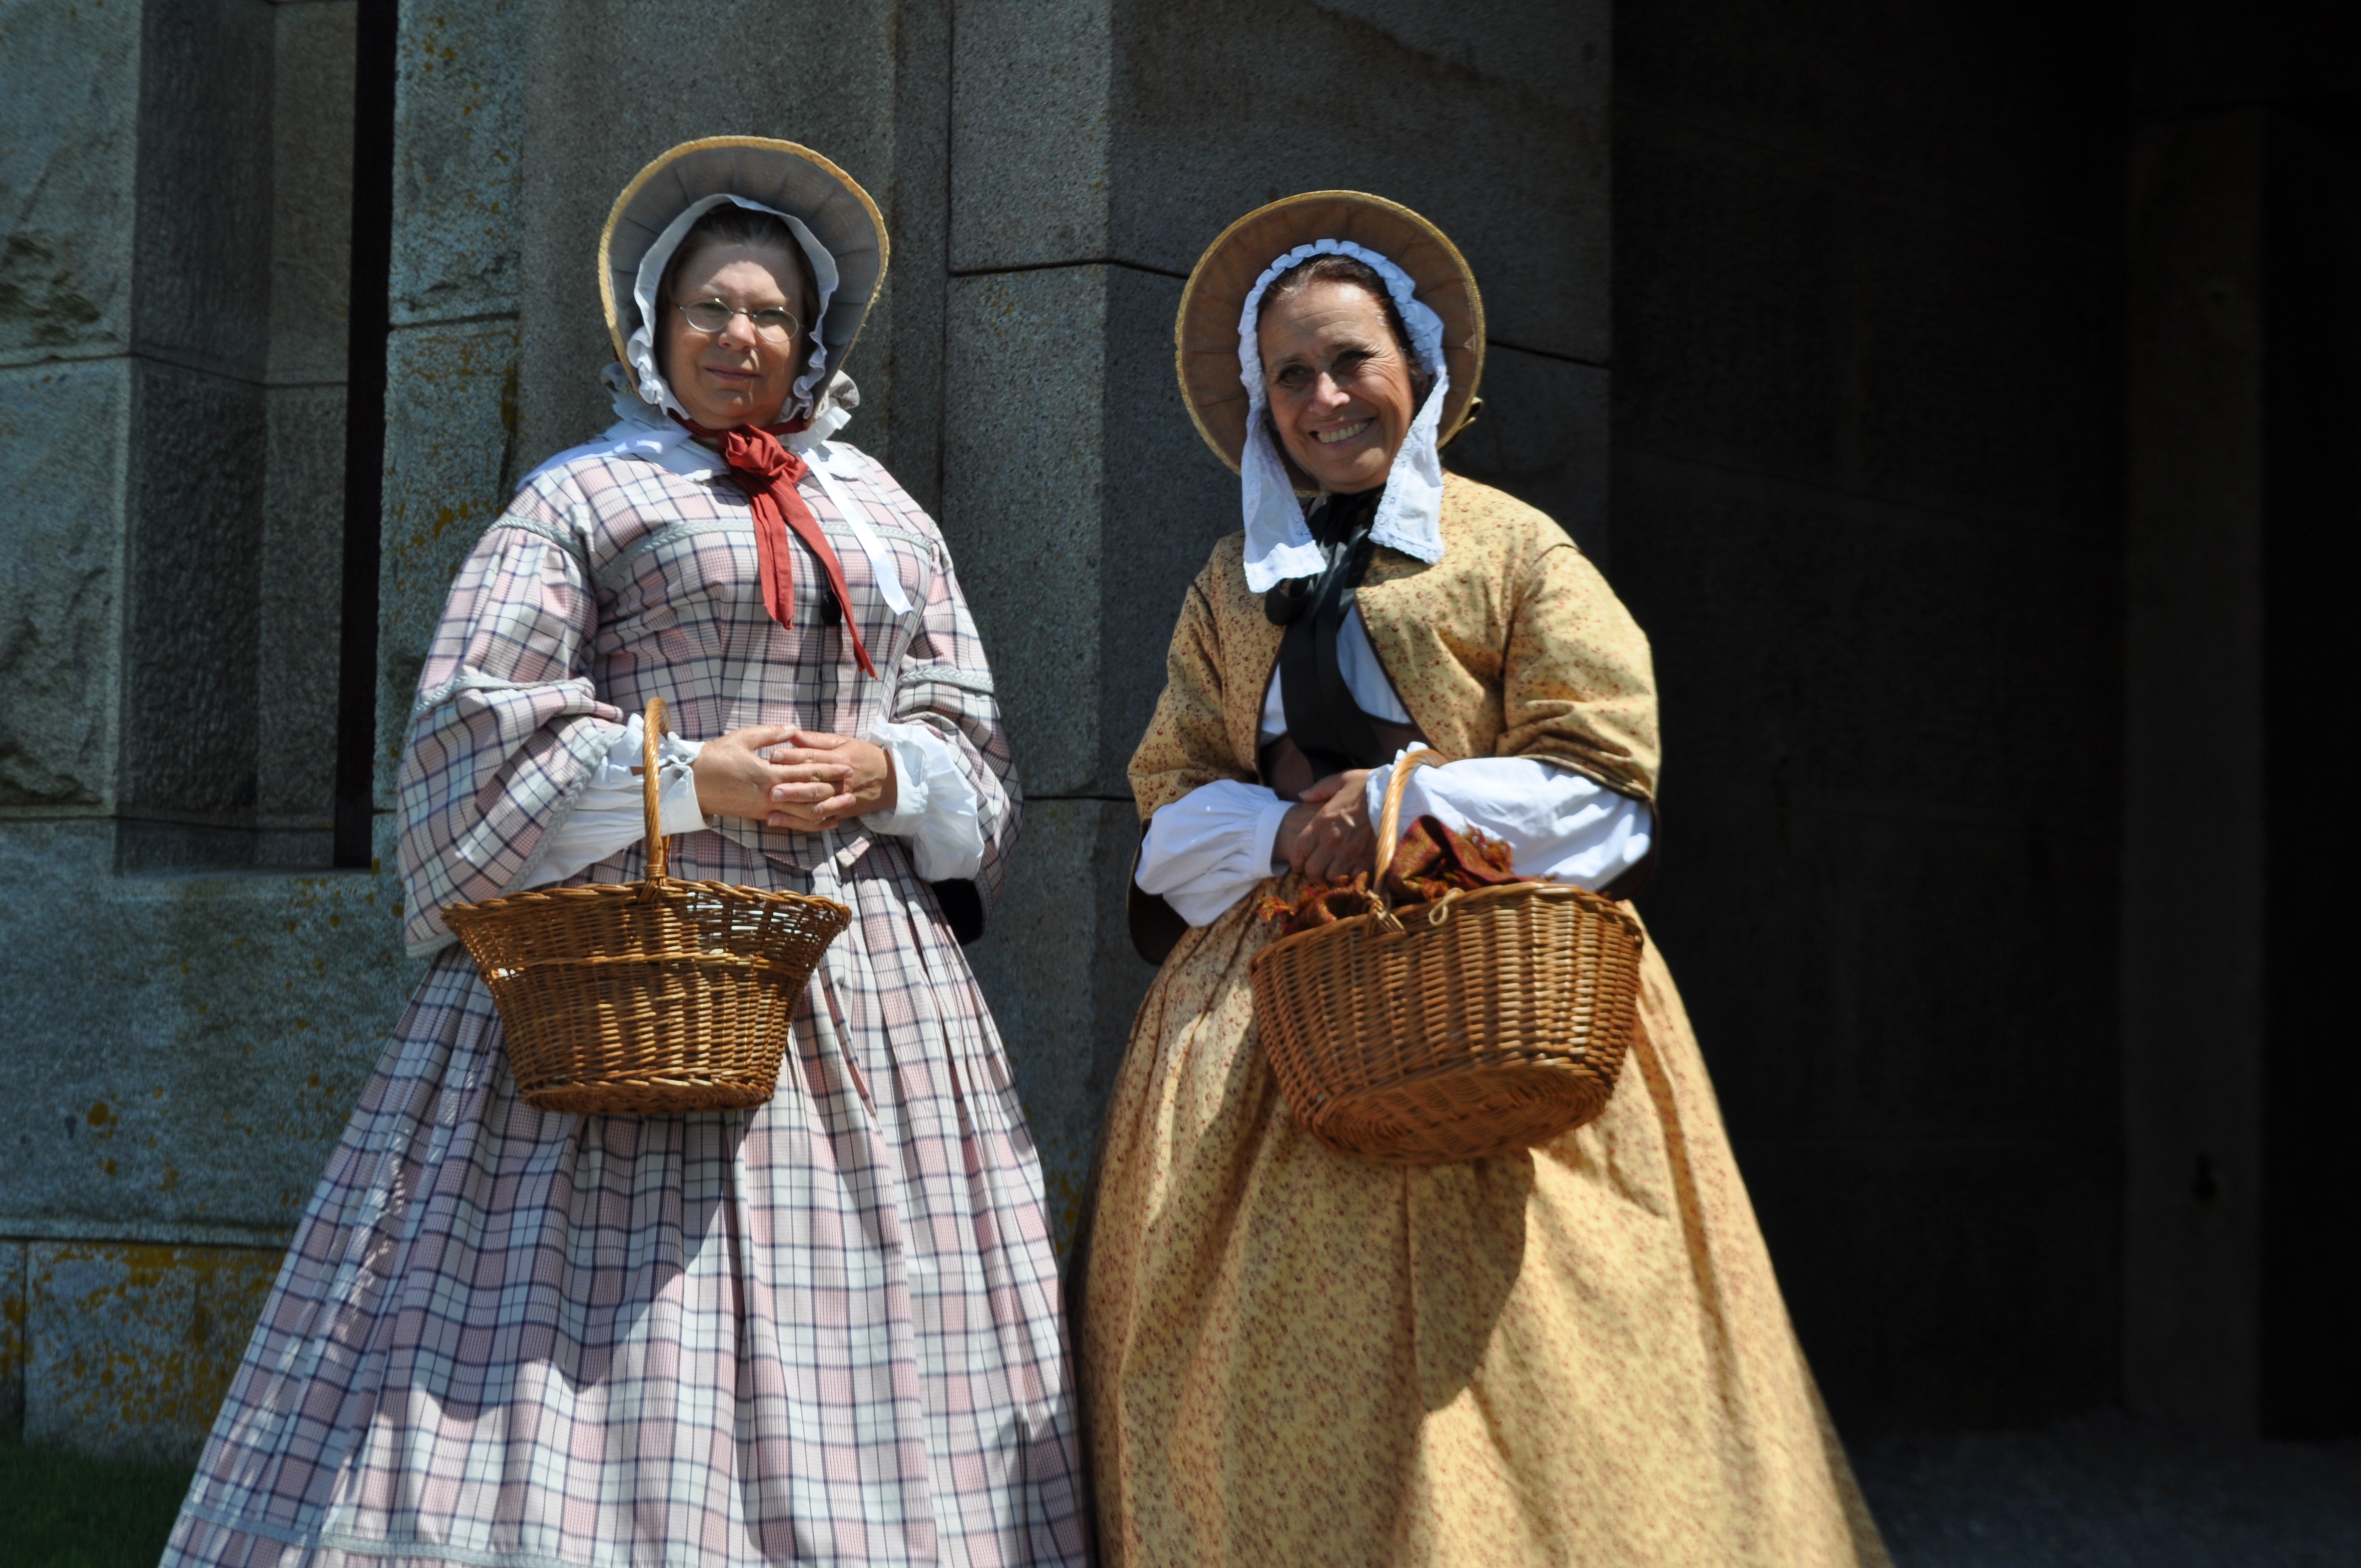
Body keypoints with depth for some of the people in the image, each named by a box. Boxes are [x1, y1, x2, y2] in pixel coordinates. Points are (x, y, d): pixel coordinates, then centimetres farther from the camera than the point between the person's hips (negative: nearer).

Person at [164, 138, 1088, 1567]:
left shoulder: (891, 523, 20)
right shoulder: (582, 500, 8)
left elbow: (969, 738, 18)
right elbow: (477, 725, -2)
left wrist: (882, 770, -4)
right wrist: (691, 777, -11)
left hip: (862, 963, 4)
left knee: (844, 1333, -2)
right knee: (606, 1332, -12)